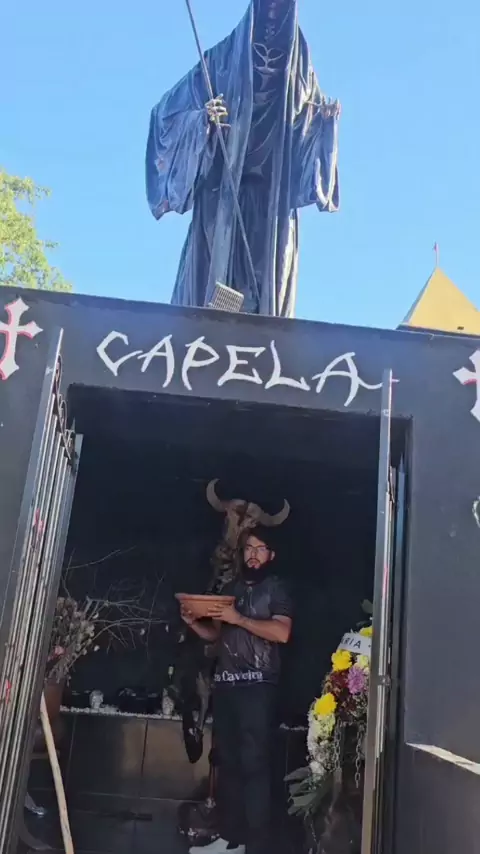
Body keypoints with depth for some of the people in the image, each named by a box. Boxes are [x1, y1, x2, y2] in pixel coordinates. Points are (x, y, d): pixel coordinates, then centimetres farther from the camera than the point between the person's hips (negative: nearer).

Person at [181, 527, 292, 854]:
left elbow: (282, 632, -14)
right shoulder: (231, 588, 18)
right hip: (226, 684, 6)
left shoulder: (276, 588, 1)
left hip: (258, 686, -6)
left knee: (254, 763, -7)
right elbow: (216, 634, 22)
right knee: (227, 762, 10)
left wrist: (239, 619, -18)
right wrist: (194, 622, 2)